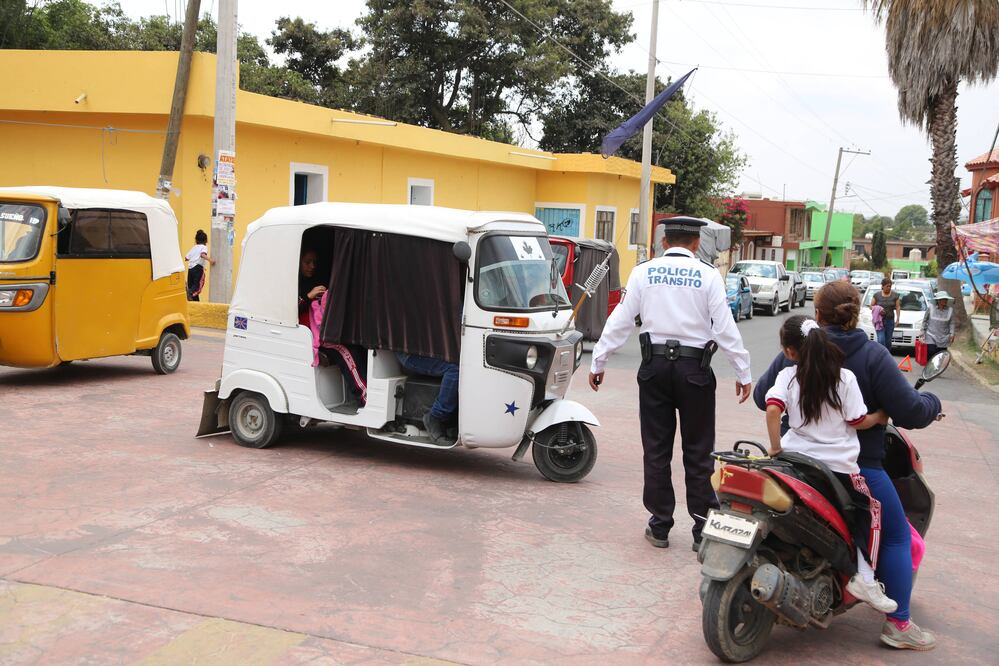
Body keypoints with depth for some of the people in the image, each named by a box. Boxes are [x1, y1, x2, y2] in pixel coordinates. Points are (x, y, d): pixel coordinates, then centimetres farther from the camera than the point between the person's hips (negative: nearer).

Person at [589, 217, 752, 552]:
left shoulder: (644, 272, 2)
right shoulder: (707, 275, -3)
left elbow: (620, 321, 3)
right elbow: (725, 327, -4)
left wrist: (597, 362, 10)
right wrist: (743, 373, 3)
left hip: (655, 367, 1)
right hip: (694, 368, -1)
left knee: (656, 450, 9)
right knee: (698, 452, 6)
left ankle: (659, 526, 15)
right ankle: (703, 529, 7)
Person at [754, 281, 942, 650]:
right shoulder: (873, 356, -14)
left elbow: (761, 396, 8)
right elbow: (911, 412, -16)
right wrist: (931, 402, 6)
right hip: (856, 466, -4)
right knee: (896, 536, 11)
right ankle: (898, 622, 9)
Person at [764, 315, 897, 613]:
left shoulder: (787, 376, -5)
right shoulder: (844, 377, -6)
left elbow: (772, 409, -19)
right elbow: (857, 421, -5)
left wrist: (776, 448, -10)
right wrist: (881, 417, 14)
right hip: (838, 464, -2)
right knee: (870, 509, 14)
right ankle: (864, 576, 1)